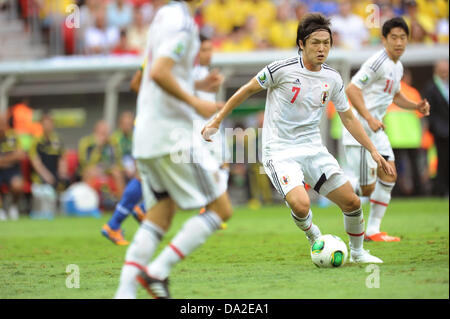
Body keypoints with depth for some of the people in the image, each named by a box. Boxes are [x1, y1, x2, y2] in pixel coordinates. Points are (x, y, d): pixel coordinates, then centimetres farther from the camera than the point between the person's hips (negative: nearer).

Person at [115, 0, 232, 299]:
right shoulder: (182, 24, -13)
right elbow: (158, 72, -26)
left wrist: (197, 84, 20)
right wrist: (195, 103, -16)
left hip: (146, 137, 9)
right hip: (174, 133, -9)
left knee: (159, 218, 11)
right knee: (221, 209, -1)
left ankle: (125, 291, -1)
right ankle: (158, 271, -7)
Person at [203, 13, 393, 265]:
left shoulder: (332, 78, 3)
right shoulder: (282, 69, -13)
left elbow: (348, 117, 14)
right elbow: (247, 90, 0)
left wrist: (373, 150, 9)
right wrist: (216, 122, 5)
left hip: (313, 149, 5)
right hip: (280, 151, -5)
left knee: (352, 201, -3)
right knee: (301, 206, -27)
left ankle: (358, 252, 24)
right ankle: (314, 235, 8)